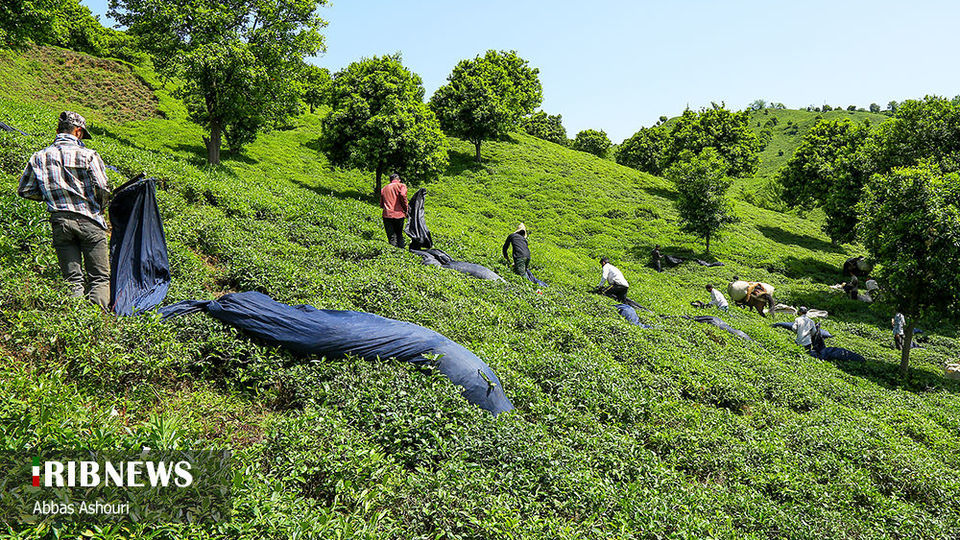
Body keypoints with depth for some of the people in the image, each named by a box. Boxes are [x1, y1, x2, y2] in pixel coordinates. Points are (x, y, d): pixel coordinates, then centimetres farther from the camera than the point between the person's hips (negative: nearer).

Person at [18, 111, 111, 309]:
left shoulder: (39, 157, 8)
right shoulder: (88, 155, -4)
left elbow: (24, 191, 12)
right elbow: (102, 188, -11)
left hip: (60, 223, 3)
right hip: (89, 222, -3)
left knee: (72, 278, 8)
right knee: (99, 277, 2)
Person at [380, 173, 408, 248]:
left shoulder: (384, 188, 18)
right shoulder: (401, 185, 5)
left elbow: (381, 205, 16)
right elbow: (403, 195, -15)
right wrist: (406, 208, -6)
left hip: (387, 215, 2)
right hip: (398, 214, -2)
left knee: (391, 236, 3)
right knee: (399, 234, 13)